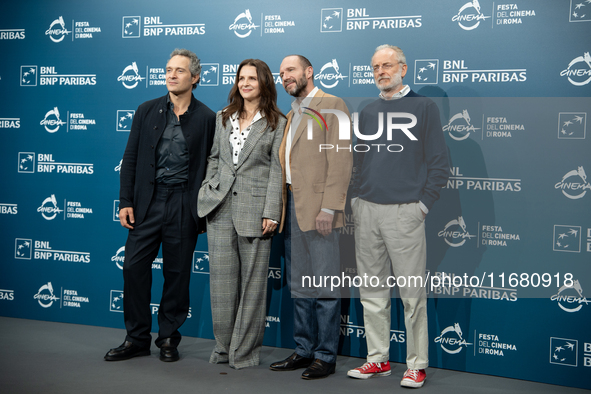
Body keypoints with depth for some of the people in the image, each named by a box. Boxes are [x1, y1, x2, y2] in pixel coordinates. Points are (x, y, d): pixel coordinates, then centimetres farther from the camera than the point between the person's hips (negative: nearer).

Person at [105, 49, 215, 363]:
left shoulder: (206, 118, 2)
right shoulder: (147, 111, 8)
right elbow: (131, 159, 7)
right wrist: (126, 201, 0)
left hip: (184, 205, -2)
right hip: (148, 201, 2)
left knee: (177, 273, 6)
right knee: (134, 267, 0)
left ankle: (168, 339, 20)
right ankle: (137, 338, 14)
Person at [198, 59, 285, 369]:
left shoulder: (277, 123, 1)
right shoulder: (223, 118, 15)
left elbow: (278, 170, -5)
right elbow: (213, 158, 18)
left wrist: (271, 212, -11)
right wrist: (206, 193, 8)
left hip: (254, 208, -4)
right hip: (220, 206, 4)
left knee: (252, 280, 2)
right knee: (222, 277, 5)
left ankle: (245, 349, 13)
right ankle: (224, 345, 18)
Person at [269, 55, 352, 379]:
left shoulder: (332, 106, -4)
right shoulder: (292, 115, 22)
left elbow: (341, 160, -13)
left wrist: (328, 208, -19)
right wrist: (280, 208, 12)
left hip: (318, 208, -8)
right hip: (292, 206, 8)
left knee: (324, 286, -3)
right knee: (298, 286, 12)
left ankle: (325, 356, 5)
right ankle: (304, 350, 22)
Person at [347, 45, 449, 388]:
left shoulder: (424, 107, 2)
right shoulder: (368, 112, 16)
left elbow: (439, 163, -2)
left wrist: (422, 205, -8)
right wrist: (357, 199, 10)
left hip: (405, 211, -5)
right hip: (365, 211, 5)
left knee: (412, 292, -1)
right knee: (373, 290, 9)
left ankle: (417, 364, 9)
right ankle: (378, 359, 20)